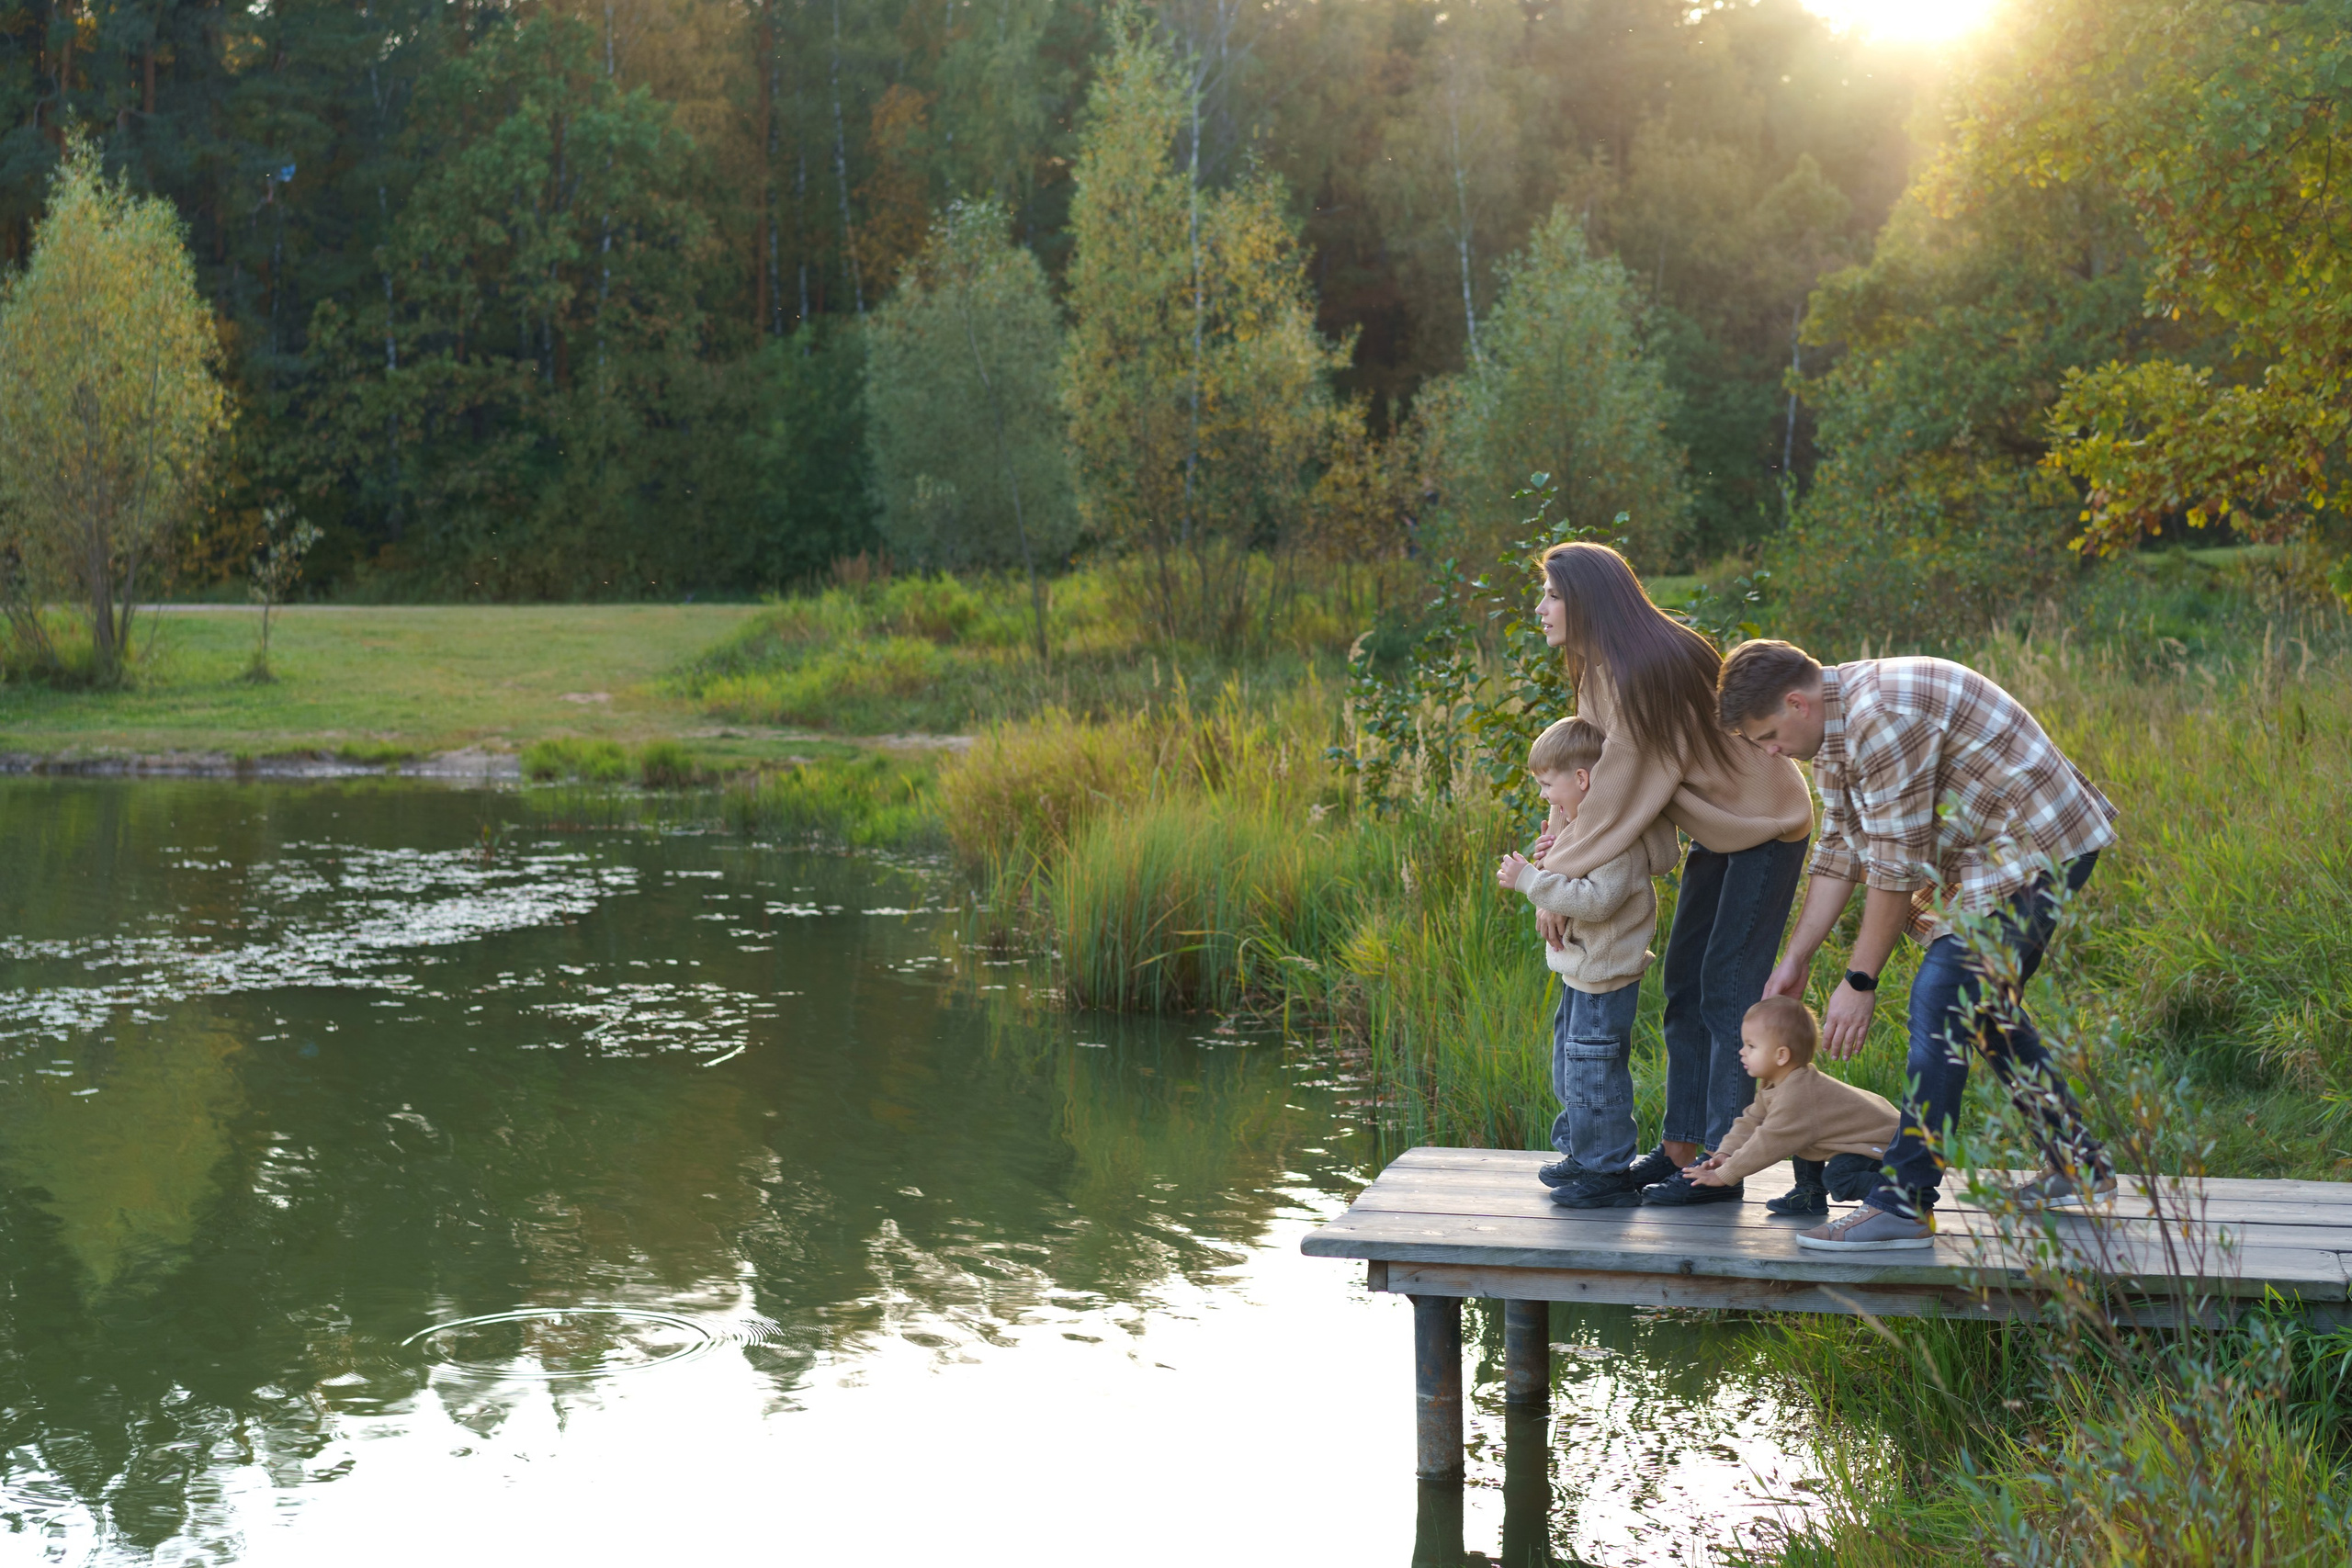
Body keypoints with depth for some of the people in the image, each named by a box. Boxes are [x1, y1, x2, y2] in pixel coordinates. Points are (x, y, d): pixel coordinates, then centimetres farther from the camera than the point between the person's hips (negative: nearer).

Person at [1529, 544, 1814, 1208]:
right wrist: (1567, 832, -15)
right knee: (1683, 981, 9)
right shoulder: (1600, 671, 3)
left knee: (1726, 990, -9)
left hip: (1765, 826, -10)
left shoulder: (1651, 667, -27)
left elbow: (1624, 787, -28)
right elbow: (1603, 771, 3)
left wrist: (1562, 876, -25)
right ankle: (1680, 1149, 15)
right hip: (1717, 830, 10)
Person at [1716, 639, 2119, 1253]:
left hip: (2034, 846, -11)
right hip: (1988, 853, 11)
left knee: (1942, 1007, -17)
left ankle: (1904, 1205, -18)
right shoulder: (1835, 723, 7)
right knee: (1984, 1005, 18)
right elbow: (1841, 849, 12)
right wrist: (1796, 958, 9)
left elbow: (1896, 867, -23)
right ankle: (2078, 1166, 30)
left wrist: (1859, 981, -16)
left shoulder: (1882, 716, -26)